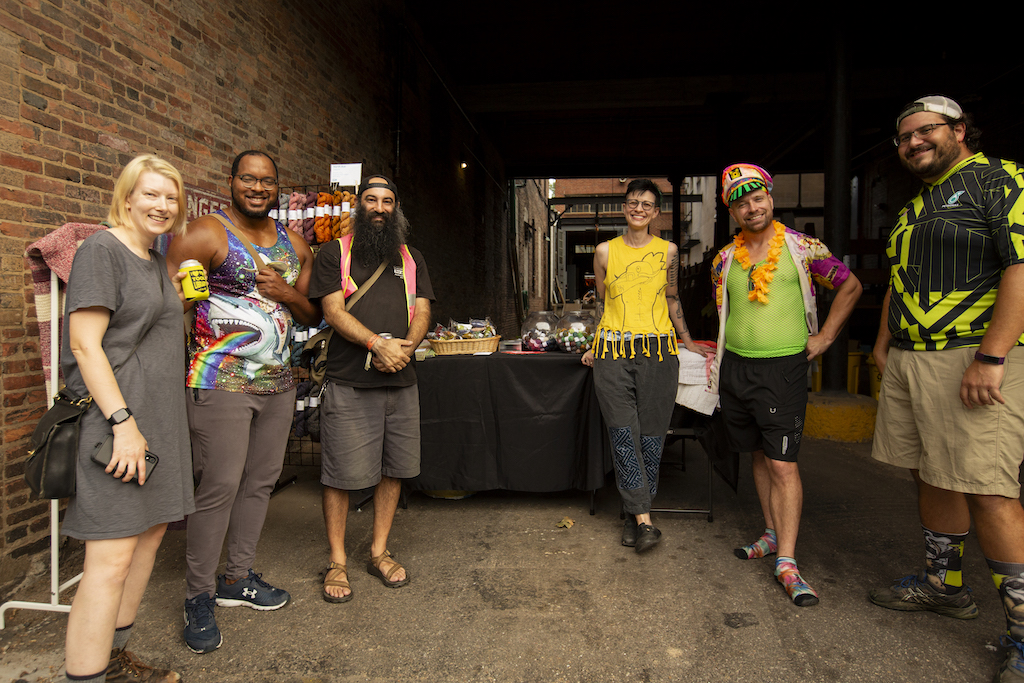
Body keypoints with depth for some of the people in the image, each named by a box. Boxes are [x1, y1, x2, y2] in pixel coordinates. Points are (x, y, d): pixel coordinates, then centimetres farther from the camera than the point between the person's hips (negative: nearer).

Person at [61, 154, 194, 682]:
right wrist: (123, 421, -20)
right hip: (115, 419, -9)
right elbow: (85, 344, -16)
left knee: (151, 531, 14)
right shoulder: (101, 249, -8)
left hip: (158, 416, 9)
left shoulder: (156, 261, 18)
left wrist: (177, 297, 15)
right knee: (112, 556, -8)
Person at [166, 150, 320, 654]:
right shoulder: (207, 234, -7)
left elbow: (313, 315, 15)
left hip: (278, 384, 7)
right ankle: (198, 597, 14)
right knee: (219, 488, -4)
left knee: (261, 481, 13)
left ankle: (237, 578, 29)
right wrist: (178, 362, -17)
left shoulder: (295, 245, 13)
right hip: (221, 383, -6)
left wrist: (288, 294, -5)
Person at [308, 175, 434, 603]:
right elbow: (333, 311, -7)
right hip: (348, 383, -4)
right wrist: (379, 344, -20)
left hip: (401, 382, 4)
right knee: (341, 473, 0)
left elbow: (422, 311, 9)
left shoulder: (411, 258, 17)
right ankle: (337, 562, 16)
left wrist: (406, 346, -12)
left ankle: (379, 551, 26)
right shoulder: (335, 253, 5)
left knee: (393, 468, 9)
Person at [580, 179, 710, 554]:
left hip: (658, 351, 1)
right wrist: (595, 344, 14)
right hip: (613, 353, 0)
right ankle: (644, 519, -3)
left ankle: (634, 515, 14)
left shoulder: (668, 251, 9)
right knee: (624, 434, -8)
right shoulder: (605, 251, 9)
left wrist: (686, 340, 24)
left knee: (651, 435, 1)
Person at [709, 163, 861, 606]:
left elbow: (850, 286, 6)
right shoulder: (724, 259, 8)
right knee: (758, 456, 13)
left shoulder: (803, 248, -2)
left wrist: (823, 338, 0)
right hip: (735, 366, 4)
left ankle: (786, 561, -1)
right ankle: (772, 534, 27)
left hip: (783, 367, -4)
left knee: (783, 464, -7)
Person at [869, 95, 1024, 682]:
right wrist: (885, 340, 19)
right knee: (931, 476, 14)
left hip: (975, 359, -8)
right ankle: (945, 585, 29)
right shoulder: (915, 205, 21)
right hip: (910, 362, 8)